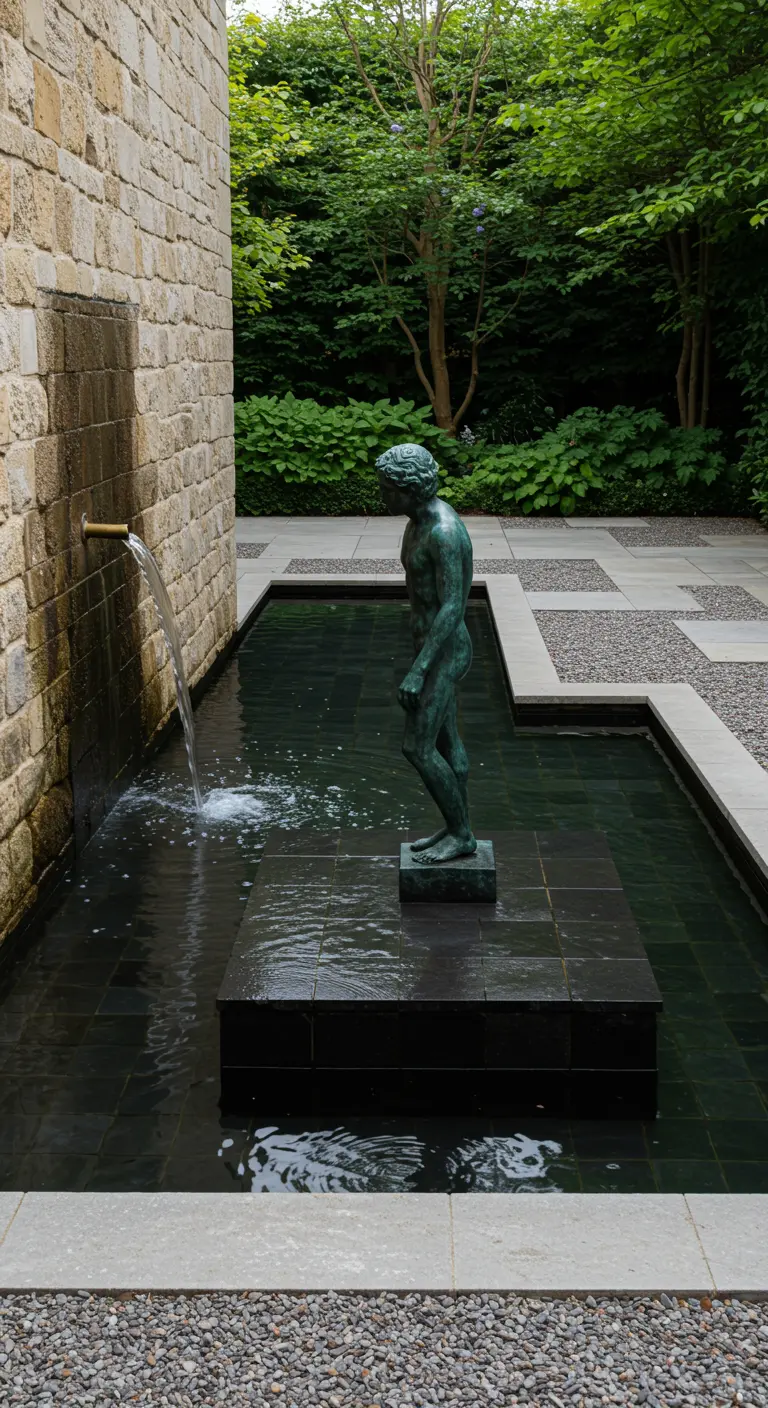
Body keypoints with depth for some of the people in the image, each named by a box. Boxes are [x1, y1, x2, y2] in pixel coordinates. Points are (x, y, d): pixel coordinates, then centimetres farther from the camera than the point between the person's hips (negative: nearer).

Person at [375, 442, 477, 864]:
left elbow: (452, 607, -29)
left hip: (443, 652, -10)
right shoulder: (423, 518, 5)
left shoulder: (444, 532, -27)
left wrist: (418, 671, -30)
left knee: (417, 748, -5)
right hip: (431, 642, 10)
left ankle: (461, 835, 9)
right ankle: (456, 829, 27)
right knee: (444, 740, 16)